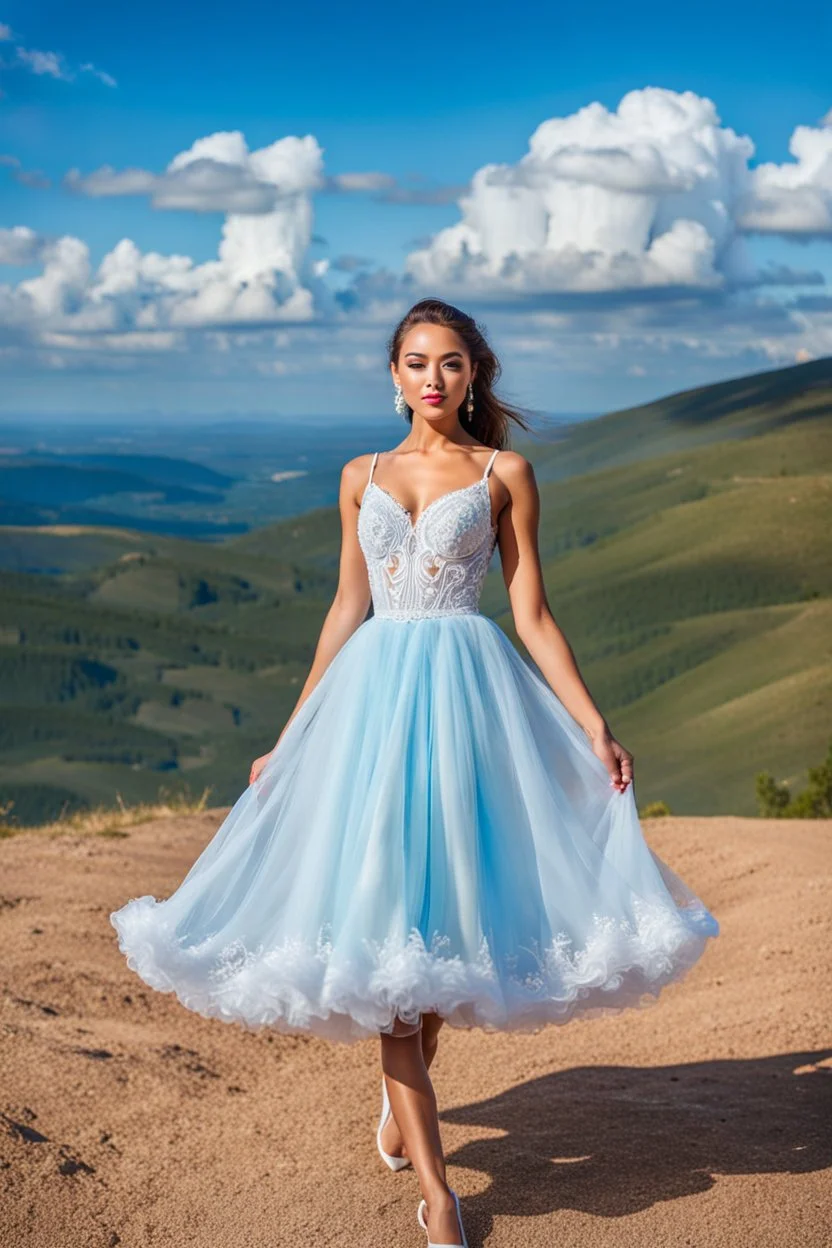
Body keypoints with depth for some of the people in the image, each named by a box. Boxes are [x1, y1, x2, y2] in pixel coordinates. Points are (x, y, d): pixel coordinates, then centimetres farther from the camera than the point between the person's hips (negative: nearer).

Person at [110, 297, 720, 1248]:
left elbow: (534, 616, 3)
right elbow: (347, 610, 13)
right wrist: (290, 737, 12)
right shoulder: (363, 477, 13)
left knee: (443, 907, 3)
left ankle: (400, 1090, 34)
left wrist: (594, 724, -5)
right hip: (373, 693, 2)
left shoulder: (504, 475, 6)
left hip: (468, 693, -1)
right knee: (380, 919, -6)